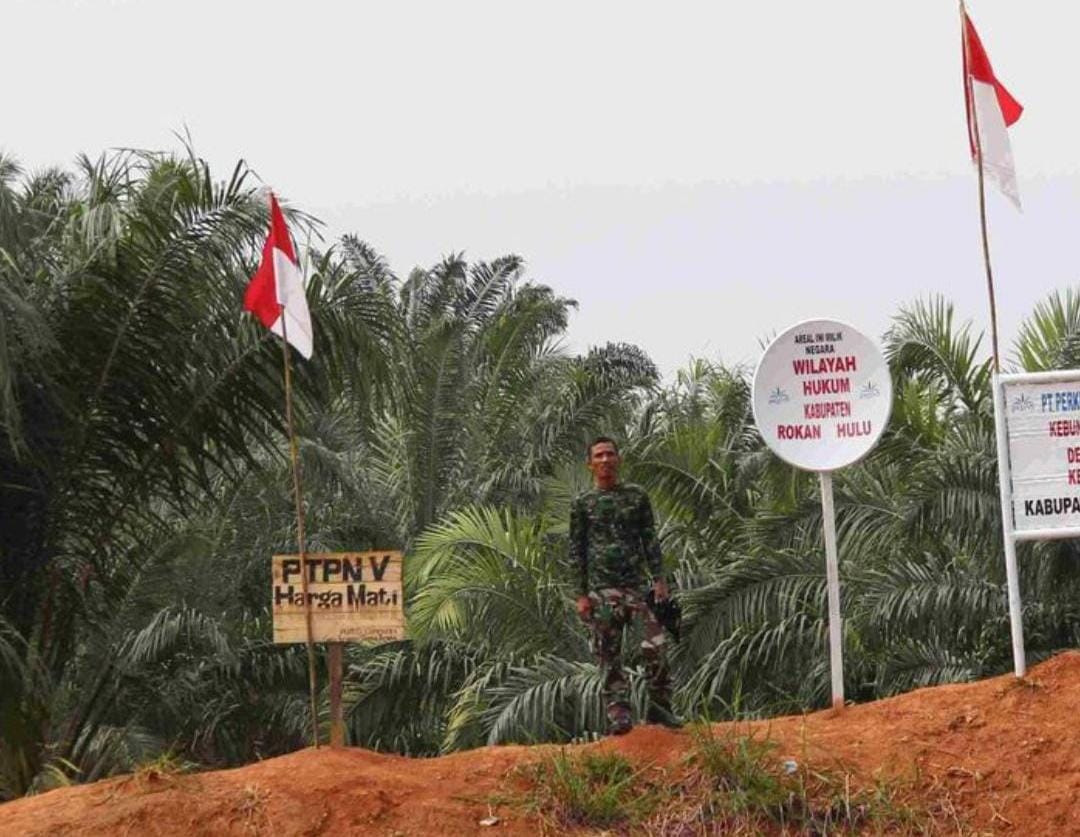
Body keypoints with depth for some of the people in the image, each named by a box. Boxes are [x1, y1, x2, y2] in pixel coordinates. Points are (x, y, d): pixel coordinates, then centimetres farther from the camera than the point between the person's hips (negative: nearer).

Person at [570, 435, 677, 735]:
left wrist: (658, 579, 0)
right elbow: (576, 551, 6)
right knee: (609, 653, -2)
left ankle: (659, 706, 1)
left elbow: (650, 539, 10)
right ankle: (618, 712, 2)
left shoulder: (636, 496, 11)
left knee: (655, 646, -10)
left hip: (638, 583, 1)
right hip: (602, 588, -1)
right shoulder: (582, 504, 7)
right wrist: (582, 594, 0)